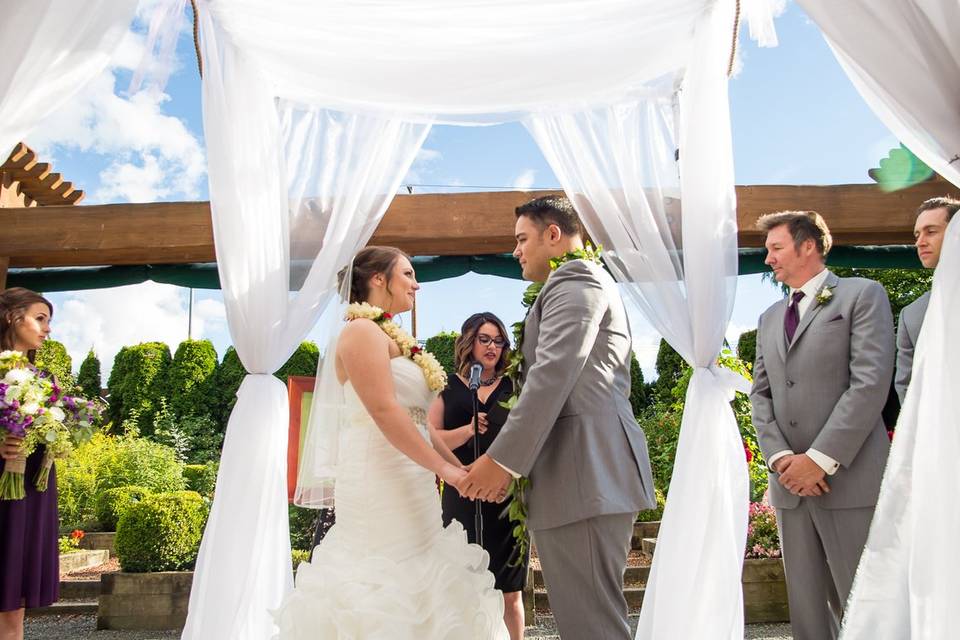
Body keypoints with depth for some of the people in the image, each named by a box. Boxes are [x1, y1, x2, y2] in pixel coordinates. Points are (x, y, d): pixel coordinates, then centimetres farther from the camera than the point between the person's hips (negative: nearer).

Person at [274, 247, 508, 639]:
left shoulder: (389, 337, 18)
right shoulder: (364, 331, -10)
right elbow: (383, 410, -20)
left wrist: (454, 465, 15)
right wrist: (444, 468, -20)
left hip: (405, 481, 9)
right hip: (381, 480, -9)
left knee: (408, 580, 12)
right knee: (390, 580, -4)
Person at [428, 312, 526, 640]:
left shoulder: (513, 388, 10)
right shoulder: (448, 388, 7)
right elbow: (431, 439, -3)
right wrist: (469, 430, -17)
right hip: (462, 499, -1)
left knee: (510, 591, 6)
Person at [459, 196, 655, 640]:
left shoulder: (574, 279, -5)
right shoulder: (581, 283, 27)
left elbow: (553, 374, -17)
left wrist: (502, 459, -17)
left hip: (585, 473, -11)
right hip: (586, 474, 11)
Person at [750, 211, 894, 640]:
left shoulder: (863, 295, 1)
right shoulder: (769, 319, 20)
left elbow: (871, 381, -10)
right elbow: (761, 394, 13)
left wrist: (821, 459, -15)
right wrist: (779, 457, -4)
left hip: (849, 478, -5)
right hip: (790, 482, 6)